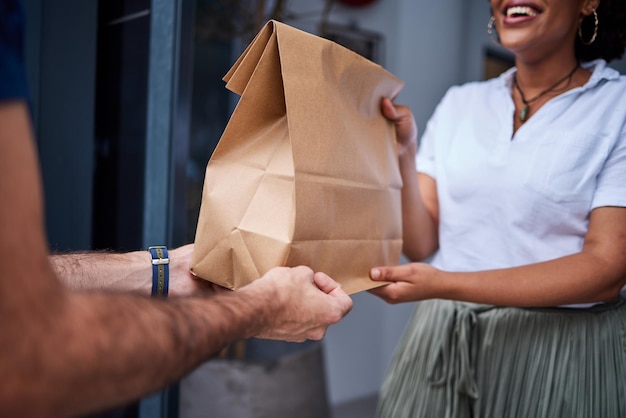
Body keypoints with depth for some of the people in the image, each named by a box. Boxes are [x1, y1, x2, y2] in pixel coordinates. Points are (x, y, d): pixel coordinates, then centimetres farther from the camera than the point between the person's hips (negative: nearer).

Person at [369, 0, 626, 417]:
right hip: (441, 340, 3)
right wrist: (402, 156, -18)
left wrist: (444, 284, -25)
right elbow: (421, 245, -1)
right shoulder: (459, 103, 3)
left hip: (561, 349, -3)